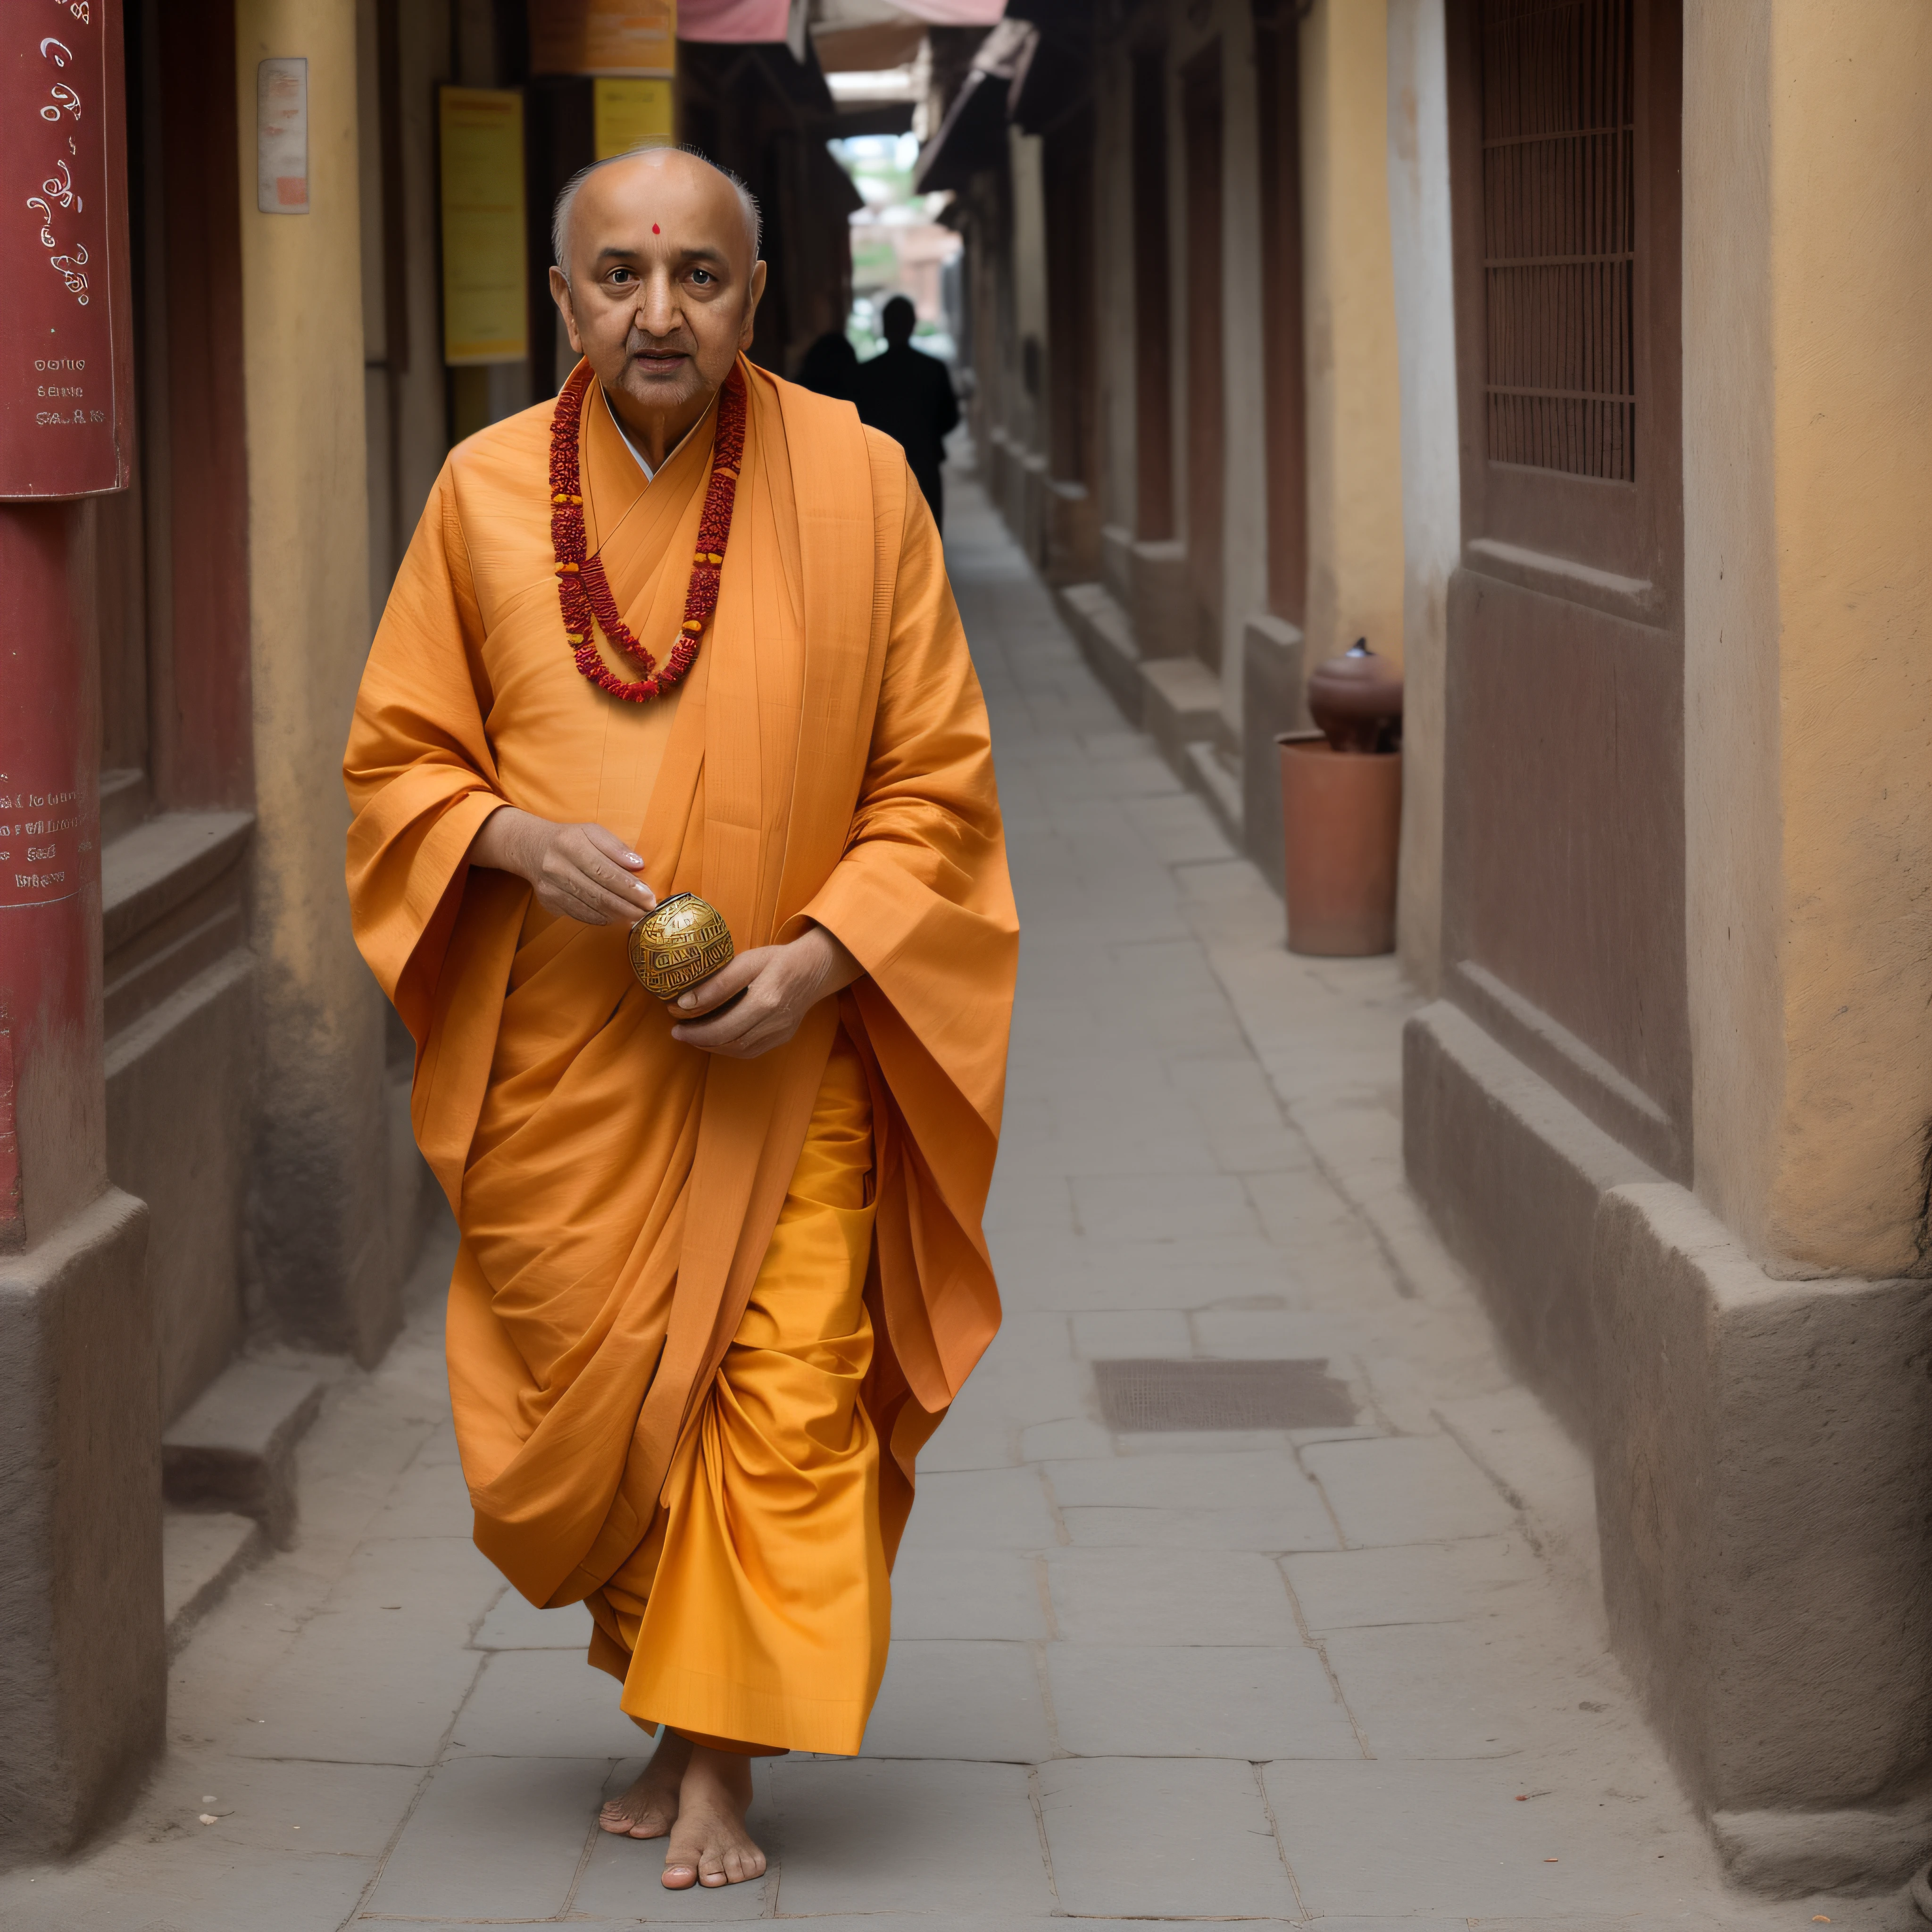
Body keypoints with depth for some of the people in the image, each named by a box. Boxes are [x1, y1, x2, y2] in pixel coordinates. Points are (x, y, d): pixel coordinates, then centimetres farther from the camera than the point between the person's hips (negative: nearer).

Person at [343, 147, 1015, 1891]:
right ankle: (680, 1697, 31)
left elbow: (939, 781, 0)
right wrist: (517, 838, -13)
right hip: (556, 1053, 2)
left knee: (784, 1404, -6)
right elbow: (395, 757, 8)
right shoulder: (487, 491, 0)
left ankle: (717, 1768, 6)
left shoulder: (855, 482, -4)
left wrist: (820, 953, -14)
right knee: (580, 1402, 7)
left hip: (783, 1050, -1)